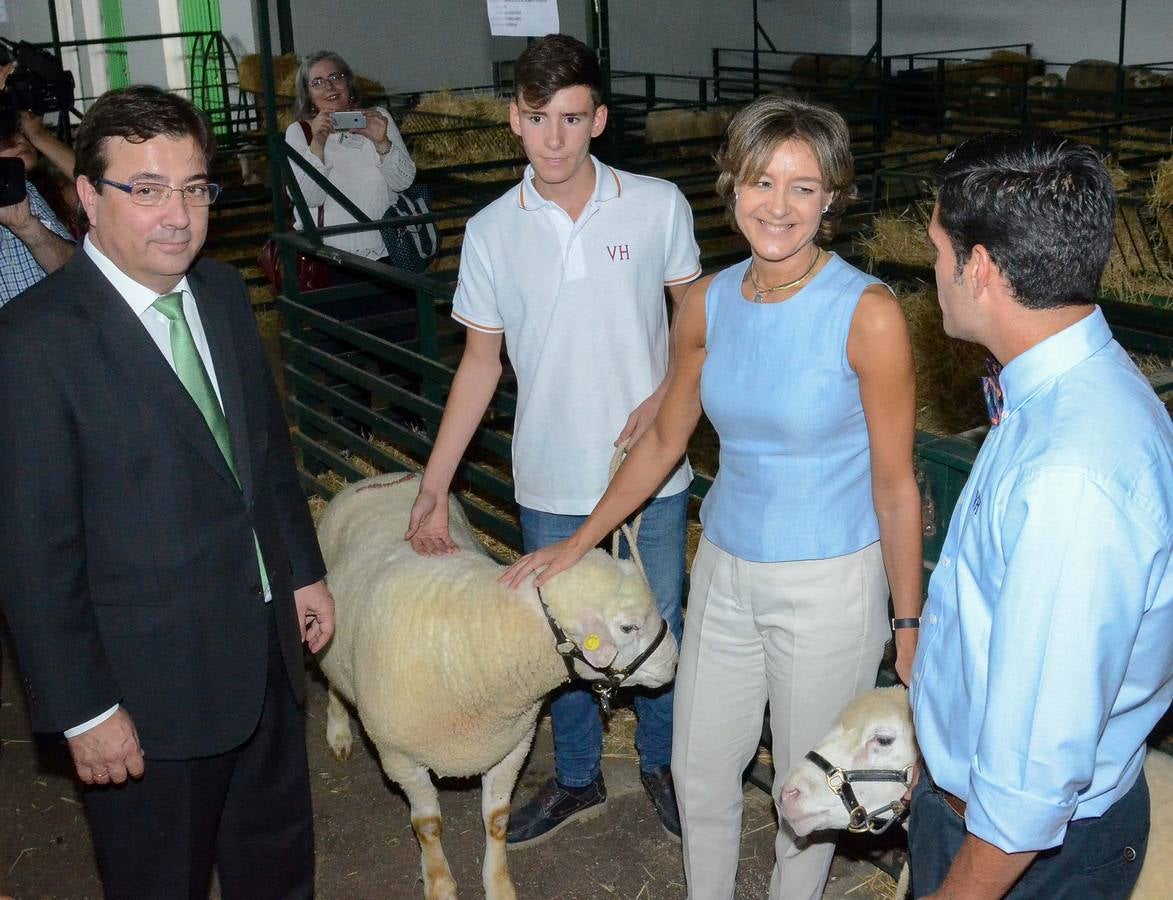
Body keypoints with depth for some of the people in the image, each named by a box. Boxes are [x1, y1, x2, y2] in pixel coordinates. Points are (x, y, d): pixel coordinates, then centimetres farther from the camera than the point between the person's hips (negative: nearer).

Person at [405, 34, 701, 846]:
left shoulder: (658, 206, -8)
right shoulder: (491, 232, -5)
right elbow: (481, 360, 1)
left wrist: (668, 395, -13)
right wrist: (433, 488, -3)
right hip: (551, 483, 1)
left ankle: (662, 764, 40)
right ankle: (577, 779, 38)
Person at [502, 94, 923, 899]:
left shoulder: (868, 314, -18)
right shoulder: (710, 302, -3)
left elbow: (895, 486, -12)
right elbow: (665, 440, 9)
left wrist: (909, 628, -7)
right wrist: (578, 544, 14)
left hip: (830, 583, -5)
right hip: (725, 569, 5)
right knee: (700, 769, 19)